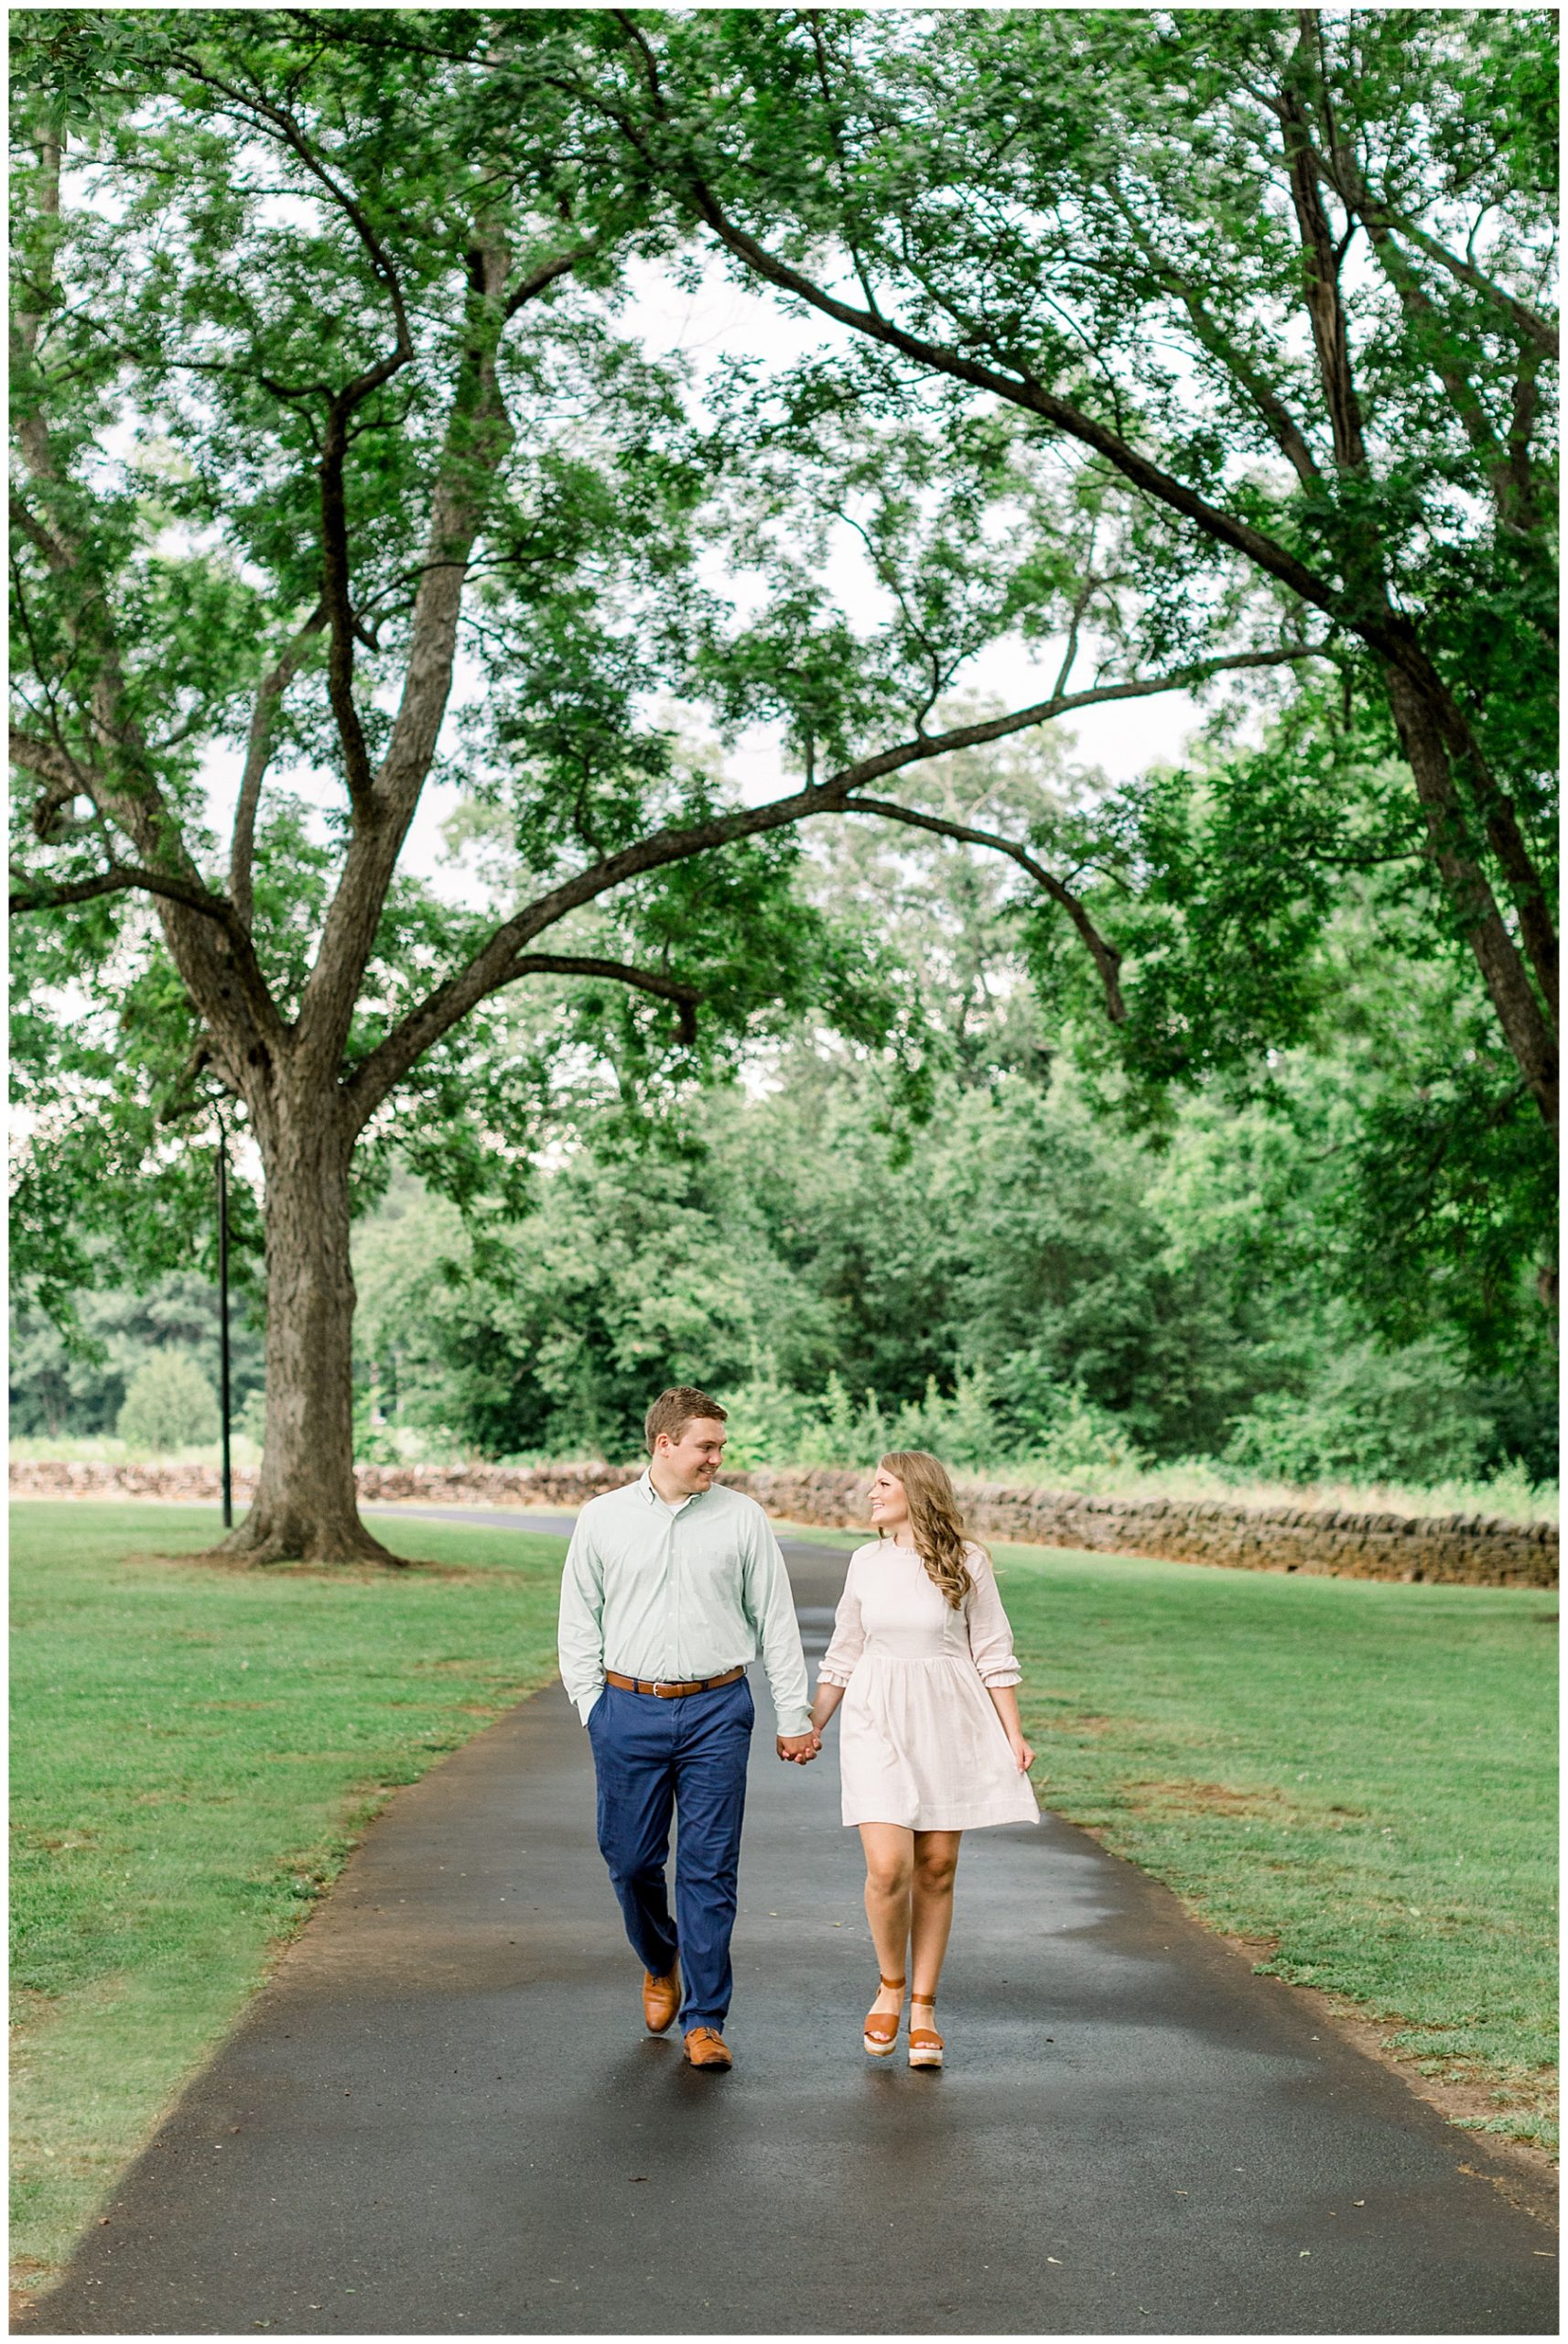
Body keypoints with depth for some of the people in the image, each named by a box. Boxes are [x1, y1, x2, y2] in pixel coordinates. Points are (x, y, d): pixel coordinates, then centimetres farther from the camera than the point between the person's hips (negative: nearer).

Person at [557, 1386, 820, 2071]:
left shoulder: (742, 1518, 3)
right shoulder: (602, 1519, 4)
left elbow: (776, 1621, 7)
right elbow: (578, 1622, 10)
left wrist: (794, 1717, 5)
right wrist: (593, 1708, 3)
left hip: (716, 1712, -1)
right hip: (629, 1709, 1)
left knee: (709, 1868, -1)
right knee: (630, 1859, 7)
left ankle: (705, 2021, 9)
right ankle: (660, 1965, 36)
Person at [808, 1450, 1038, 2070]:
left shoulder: (967, 1561, -1)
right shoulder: (866, 1562, 7)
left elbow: (993, 1655, 3)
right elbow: (844, 1654, 16)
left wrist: (1014, 1735, -1)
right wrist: (809, 1727, 14)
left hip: (950, 1726, -1)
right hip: (878, 1722, 1)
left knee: (937, 1867, 2)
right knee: (888, 1867, -12)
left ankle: (923, 2008, 14)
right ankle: (890, 1986, 12)